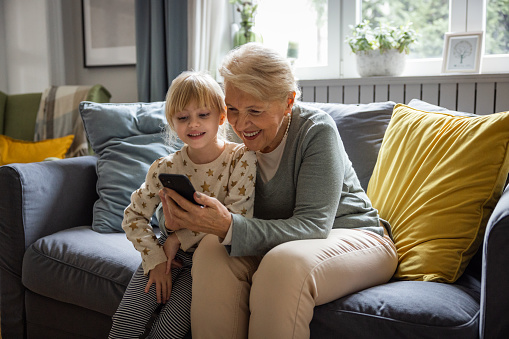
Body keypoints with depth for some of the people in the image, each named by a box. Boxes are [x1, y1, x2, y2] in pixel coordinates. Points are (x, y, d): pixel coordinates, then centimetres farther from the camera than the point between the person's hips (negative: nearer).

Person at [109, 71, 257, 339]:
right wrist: (155, 259, -11)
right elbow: (134, 216, 2)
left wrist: (180, 237, -16)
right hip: (169, 250, 3)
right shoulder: (165, 168, -6)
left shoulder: (242, 158, -15)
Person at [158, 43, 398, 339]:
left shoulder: (316, 129, -19)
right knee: (211, 252, -24)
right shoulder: (240, 139, -5)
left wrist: (229, 227, -41)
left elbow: (313, 225, -27)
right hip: (278, 243, 4)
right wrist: (182, 218, -25)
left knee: (284, 262, -36)